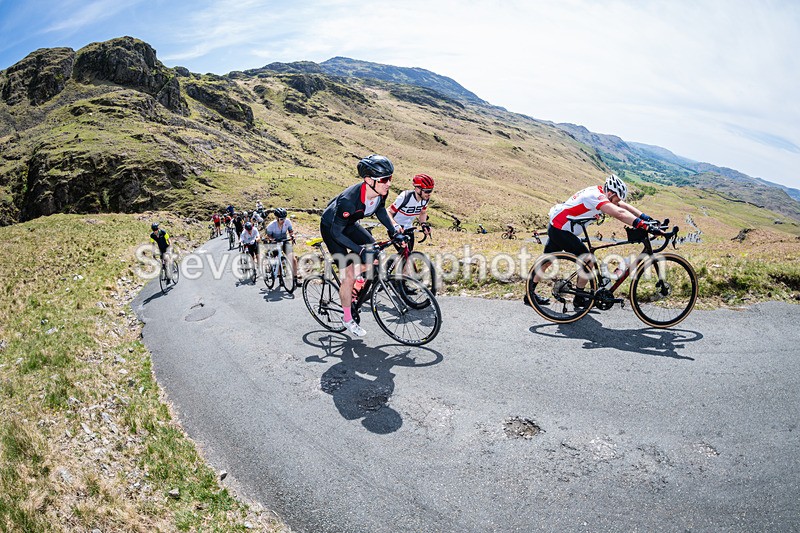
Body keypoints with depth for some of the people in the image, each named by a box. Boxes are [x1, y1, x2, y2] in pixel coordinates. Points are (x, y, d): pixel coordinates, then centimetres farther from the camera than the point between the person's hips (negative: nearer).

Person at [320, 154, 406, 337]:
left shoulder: (381, 192, -20)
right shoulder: (349, 200, -40)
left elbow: (380, 210, 3)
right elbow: (336, 232, -31)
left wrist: (394, 229, -6)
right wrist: (360, 250, -34)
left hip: (350, 224, 7)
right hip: (331, 228, -7)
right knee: (349, 273, -11)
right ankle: (348, 319, 7)